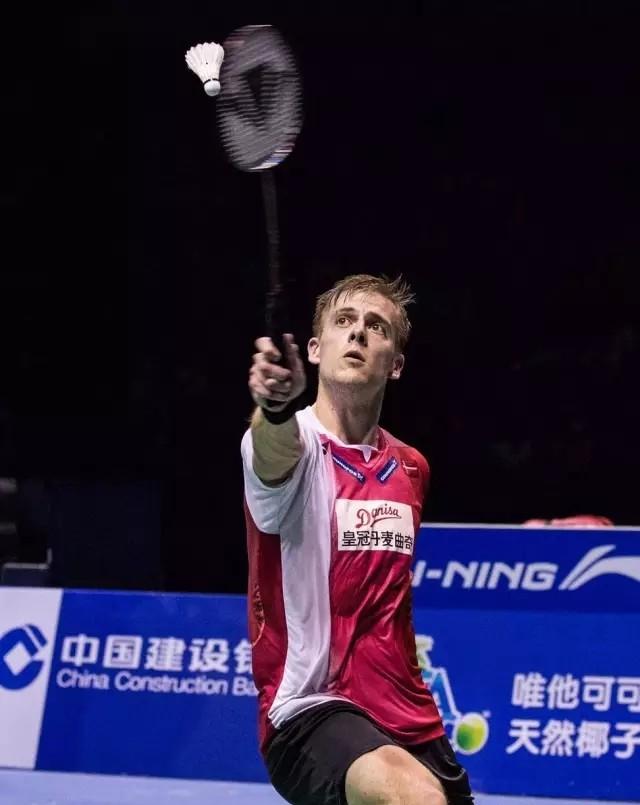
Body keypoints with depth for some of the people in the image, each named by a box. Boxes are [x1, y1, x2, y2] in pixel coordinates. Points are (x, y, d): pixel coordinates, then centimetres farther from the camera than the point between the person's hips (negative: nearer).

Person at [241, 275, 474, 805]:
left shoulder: (412, 469, 12)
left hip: (410, 721, 8)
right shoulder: (295, 442, -9)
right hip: (310, 714, -8)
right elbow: (275, 450, -36)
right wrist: (277, 407, -58)